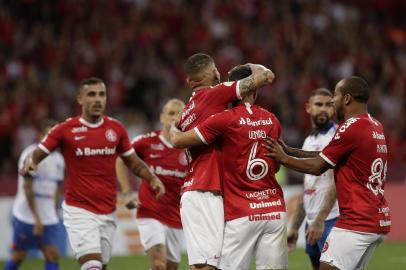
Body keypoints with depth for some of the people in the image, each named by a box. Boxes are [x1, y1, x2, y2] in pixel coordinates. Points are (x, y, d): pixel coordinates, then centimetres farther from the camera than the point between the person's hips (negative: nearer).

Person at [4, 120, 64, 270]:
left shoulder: (58, 160, 11)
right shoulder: (31, 155, -11)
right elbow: (27, 188, -15)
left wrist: (53, 213, 16)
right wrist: (37, 218, -18)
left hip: (49, 218, 6)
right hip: (26, 216, -6)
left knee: (53, 255, -7)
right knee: (18, 256, 4)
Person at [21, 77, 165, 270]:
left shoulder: (115, 128, 6)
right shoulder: (66, 130, -4)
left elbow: (133, 162, 17)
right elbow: (36, 156, 2)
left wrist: (153, 178, 1)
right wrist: (29, 164, -21)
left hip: (108, 212, 4)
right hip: (79, 210, -4)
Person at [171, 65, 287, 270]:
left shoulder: (226, 119, -7)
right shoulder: (272, 120, 9)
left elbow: (179, 141, -3)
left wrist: (173, 131, 20)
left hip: (241, 215, -4)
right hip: (275, 210, 4)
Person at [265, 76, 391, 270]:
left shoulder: (351, 128, -12)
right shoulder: (375, 127, 14)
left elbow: (316, 167, -6)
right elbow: (327, 157, 17)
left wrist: (283, 158, 5)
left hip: (357, 222, -9)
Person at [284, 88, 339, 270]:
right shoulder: (309, 141, 18)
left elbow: (337, 183, -16)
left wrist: (320, 220, -23)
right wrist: (295, 226, 20)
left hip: (330, 220, -8)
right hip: (312, 221, 8)